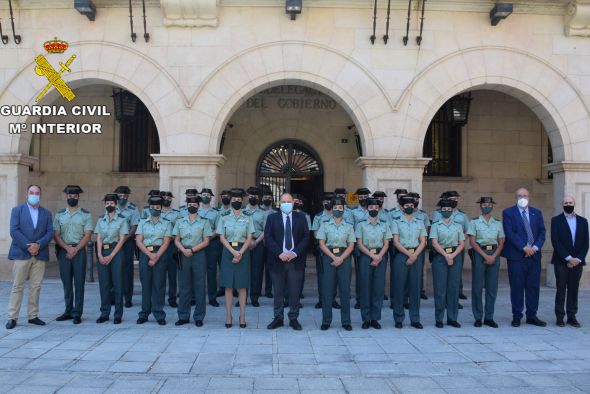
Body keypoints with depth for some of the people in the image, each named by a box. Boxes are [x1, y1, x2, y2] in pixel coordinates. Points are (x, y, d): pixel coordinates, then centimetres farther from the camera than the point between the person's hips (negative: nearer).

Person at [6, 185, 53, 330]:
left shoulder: (46, 213, 13)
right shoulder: (17, 210, 6)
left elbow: (50, 232, 4)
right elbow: (14, 231, -5)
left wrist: (38, 245, -12)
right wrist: (28, 246, -13)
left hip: (40, 255, 3)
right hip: (21, 253, -2)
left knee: (36, 287, 5)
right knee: (17, 286, -1)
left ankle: (33, 316, 11)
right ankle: (12, 317, 4)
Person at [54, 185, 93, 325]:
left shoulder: (85, 215, 3)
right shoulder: (59, 215, 10)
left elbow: (87, 235, -3)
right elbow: (56, 235, 4)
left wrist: (75, 250, -12)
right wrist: (68, 248, -10)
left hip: (79, 251, -2)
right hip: (63, 251, 2)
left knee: (79, 283, -2)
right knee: (66, 283, 8)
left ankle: (77, 313, 3)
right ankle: (68, 311, 18)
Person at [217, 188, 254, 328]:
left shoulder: (247, 217, 5)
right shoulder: (224, 217, 5)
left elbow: (249, 238, 1)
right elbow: (222, 238, 0)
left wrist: (240, 253, -12)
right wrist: (233, 252, -13)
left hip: (243, 252, 0)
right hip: (228, 252, 0)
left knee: (242, 285, 1)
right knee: (228, 285, 1)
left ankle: (242, 316, 7)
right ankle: (228, 316, 7)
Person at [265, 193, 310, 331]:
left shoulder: (301, 218, 8)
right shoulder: (272, 218, 6)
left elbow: (306, 237, 1)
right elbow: (268, 238, -3)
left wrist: (295, 253, -11)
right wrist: (280, 253, -14)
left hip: (295, 259, 0)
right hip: (277, 259, 0)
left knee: (295, 291, 3)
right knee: (278, 291, 7)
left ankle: (293, 318, 15)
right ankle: (278, 318, 17)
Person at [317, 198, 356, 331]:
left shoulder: (349, 226, 8)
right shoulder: (325, 225, 5)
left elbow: (351, 245, 4)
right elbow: (321, 244, 0)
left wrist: (341, 258, -11)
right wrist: (333, 257, -11)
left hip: (344, 257, 1)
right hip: (329, 257, -1)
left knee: (345, 289, 1)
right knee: (327, 289, -1)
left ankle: (346, 321, 10)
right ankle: (326, 321, 8)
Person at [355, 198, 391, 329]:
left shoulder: (384, 225, 9)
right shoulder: (361, 224, 4)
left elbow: (386, 244, 6)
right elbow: (359, 244, -1)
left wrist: (379, 256, -10)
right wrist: (372, 256, -11)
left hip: (381, 257, 2)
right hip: (365, 257, -2)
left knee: (379, 287, 2)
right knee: (365, 287, -1)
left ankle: (375, 318, 11)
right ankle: (366, 319, 7)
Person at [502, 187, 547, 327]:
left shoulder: (537, 213, 13)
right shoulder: (508, 213, 0)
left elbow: (542, 232, 8)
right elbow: (509, 233, -10)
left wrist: (535, 247, -8)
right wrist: (524, 247, -15)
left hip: (534, 255, 4)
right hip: (516, 256, -4)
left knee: (533, 286, 6)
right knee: (517, 287, 0)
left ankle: (532, 316, 15)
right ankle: (517, 316, 9)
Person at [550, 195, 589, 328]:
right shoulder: (556, 220, 1)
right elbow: (555, 241, -7)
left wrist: (578, 259, -6)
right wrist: (568, 258, -13)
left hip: (577, 261, 3)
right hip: (561, 261, -2)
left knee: (573, 290, 6)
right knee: (561, 289, 1)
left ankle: (571, 316, 12)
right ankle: (559, 317, 6)